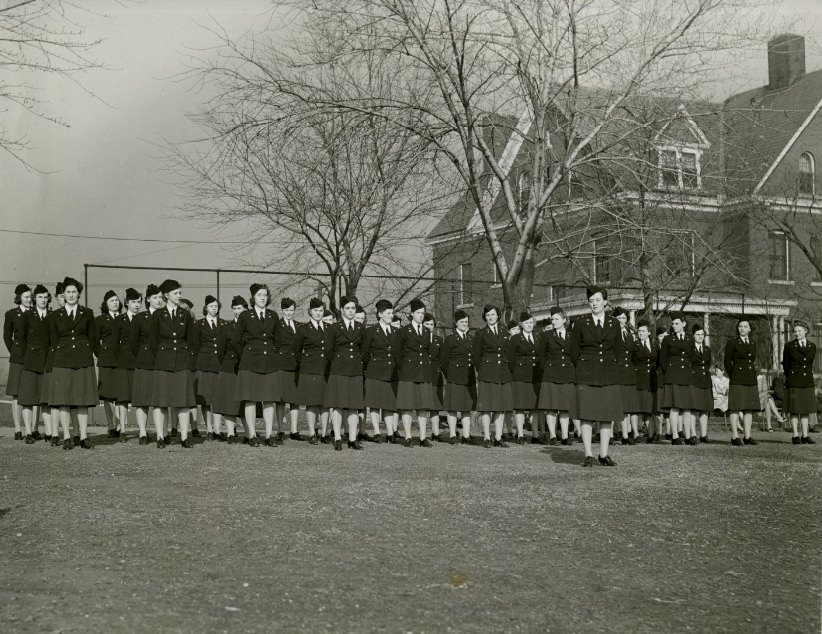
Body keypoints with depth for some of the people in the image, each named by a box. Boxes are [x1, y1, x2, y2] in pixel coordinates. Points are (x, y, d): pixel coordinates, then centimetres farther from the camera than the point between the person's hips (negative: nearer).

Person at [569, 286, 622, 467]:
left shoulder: (614, 324, 7)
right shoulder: (580, 323, 1)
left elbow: (617, 351, 15)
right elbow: (574, 352, 6)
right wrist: (584, 372, 8)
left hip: (608, 375, 2)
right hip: (586, 376, -2)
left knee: (607, 415, 2)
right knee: (587, 415, -4)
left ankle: (604, 455, 8)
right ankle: (588, 455, -1)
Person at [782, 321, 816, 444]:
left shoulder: (812, 346, 9)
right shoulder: (789, 346, 1)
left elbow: (810, 360, 3)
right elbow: (785, 365, 6)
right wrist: (791, 378, 9)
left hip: (807, 382, 3)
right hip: (793, 383, -3)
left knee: (806, 410, 5)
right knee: (794, 410, -3)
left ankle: (805, 435, 10)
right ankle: (795, 436, 2)